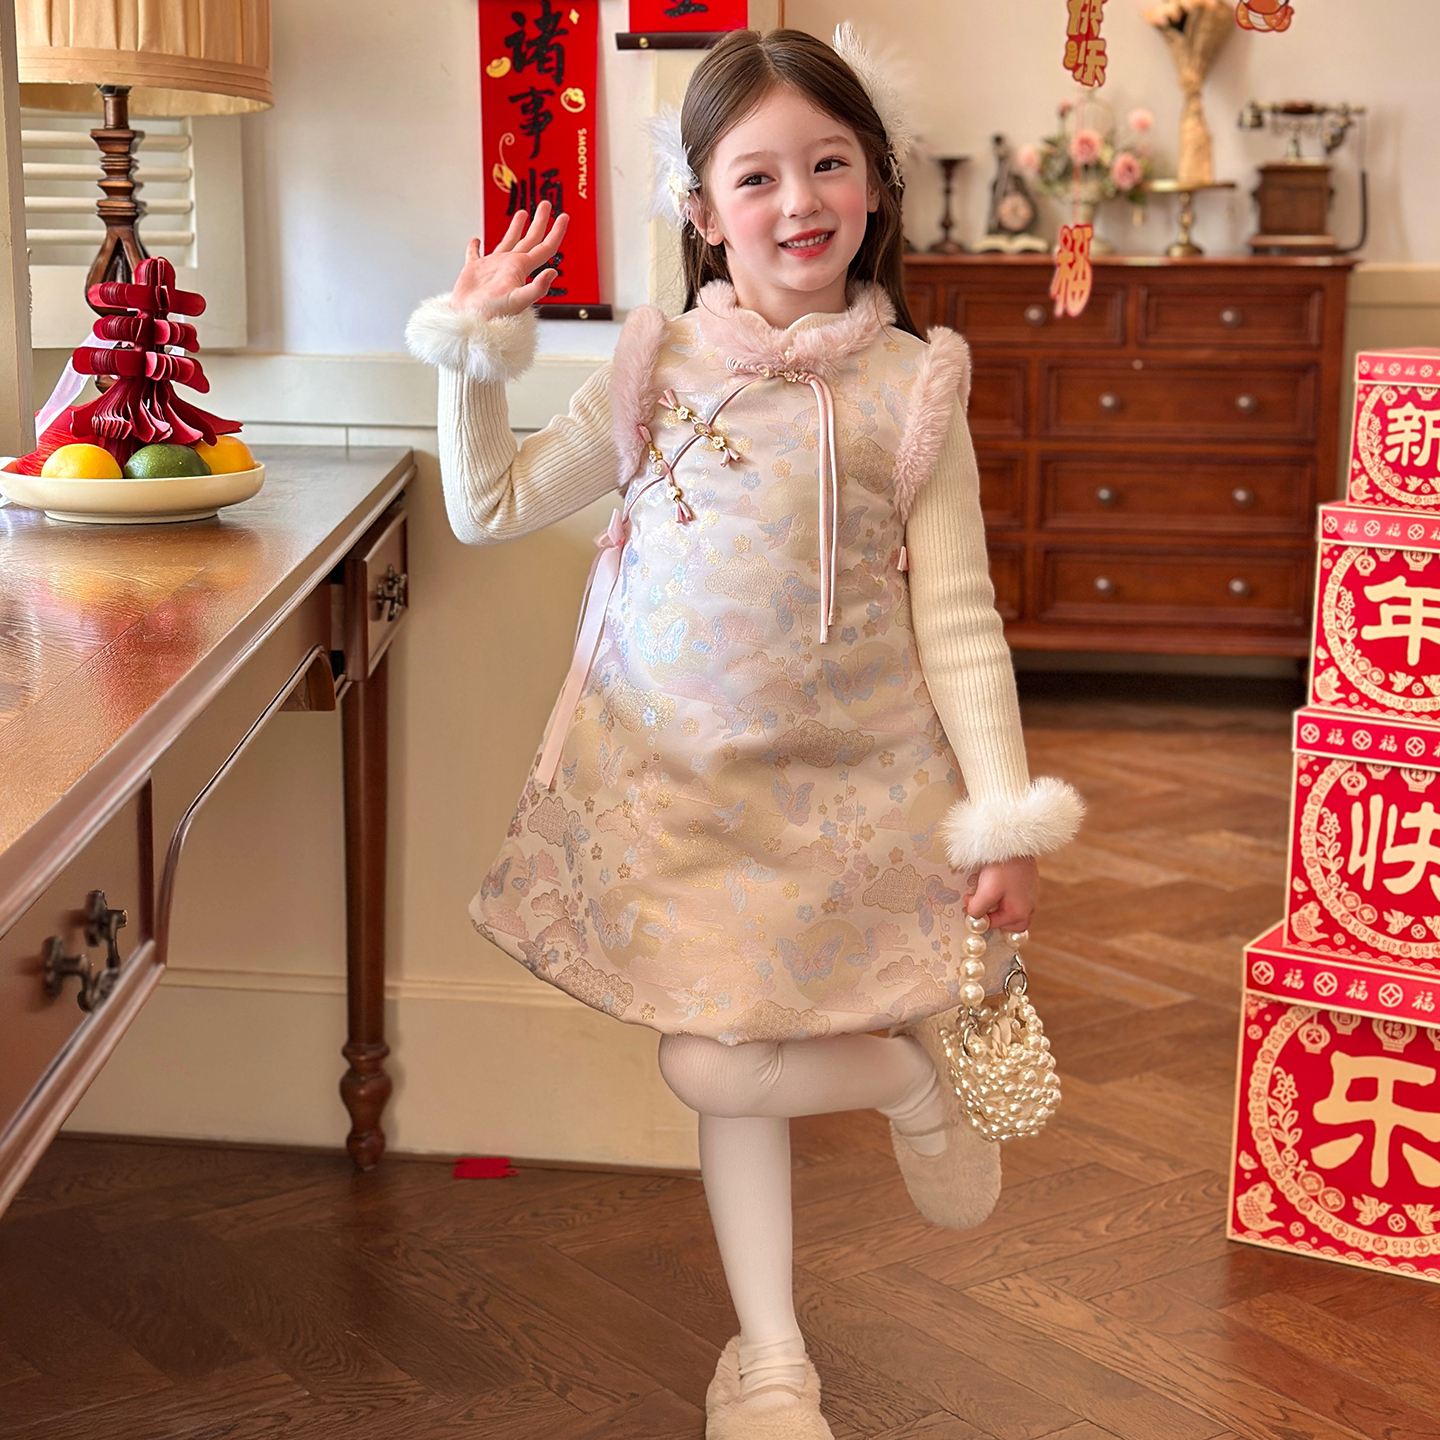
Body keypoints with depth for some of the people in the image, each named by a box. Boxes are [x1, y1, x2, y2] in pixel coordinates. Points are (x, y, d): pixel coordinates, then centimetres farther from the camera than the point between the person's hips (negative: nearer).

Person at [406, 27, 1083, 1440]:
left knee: (725, 1068, -8)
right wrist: (470, 353, -5)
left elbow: (957, 619, -6)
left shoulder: (910, 389, -6)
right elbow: (491, 507, 6)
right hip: (680, 781, 3)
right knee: (712, 1070, 8)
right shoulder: (660, 369, -1)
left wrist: (1007, 815, -10)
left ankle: (921, 1074, 24)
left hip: (852, 785, -2)